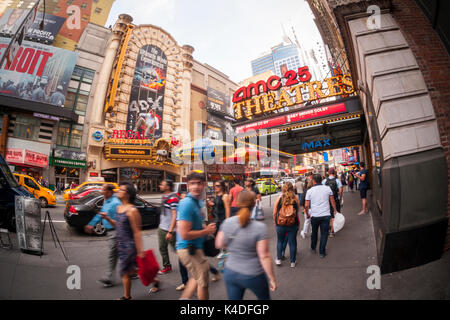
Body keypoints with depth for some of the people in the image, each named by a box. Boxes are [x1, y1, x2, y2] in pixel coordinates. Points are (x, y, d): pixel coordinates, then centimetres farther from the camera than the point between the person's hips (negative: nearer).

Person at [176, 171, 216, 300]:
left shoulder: (197, 201, 7)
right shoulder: (187, 203, -24)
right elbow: (184, 234, -27)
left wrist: (205, 228, 3)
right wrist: (206, 231, -15)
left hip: (194, 248, 9)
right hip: (189, 249, -9)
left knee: (197, 277, 26)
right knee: (203, 282, 10)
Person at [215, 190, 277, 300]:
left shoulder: (227, 222, -11)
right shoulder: (260, 227, -23)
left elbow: (219, 245, 2)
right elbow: (264, 256, -20)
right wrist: (272, 279, -8)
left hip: (230, 273, 3)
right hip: (253, 276, -2)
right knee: (264, 297, 25)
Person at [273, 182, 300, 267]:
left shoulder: (279, 198, -8)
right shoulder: (296, 199, -8)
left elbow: (274, 213, -2)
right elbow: (297, 212, 3)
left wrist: (275, 222, 13)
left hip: (280, 224, 0)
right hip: (293, 224, 0)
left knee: (280, 241, 20)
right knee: (292, 242, 14)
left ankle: (278, 259, 26)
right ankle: (292, 262, 26)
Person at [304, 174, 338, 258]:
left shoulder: (310, 191, -5)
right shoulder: (327, 188, -1)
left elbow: (306, 205, -5)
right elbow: (332, 201, 6)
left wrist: (307, 214, 10)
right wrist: (335, 210, 21)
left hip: (314, 216, 0)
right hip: (326, 215, 0)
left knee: (314, 232, 20)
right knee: (324, 234, 9)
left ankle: (313, 248, 36)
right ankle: (321, 252, 14)